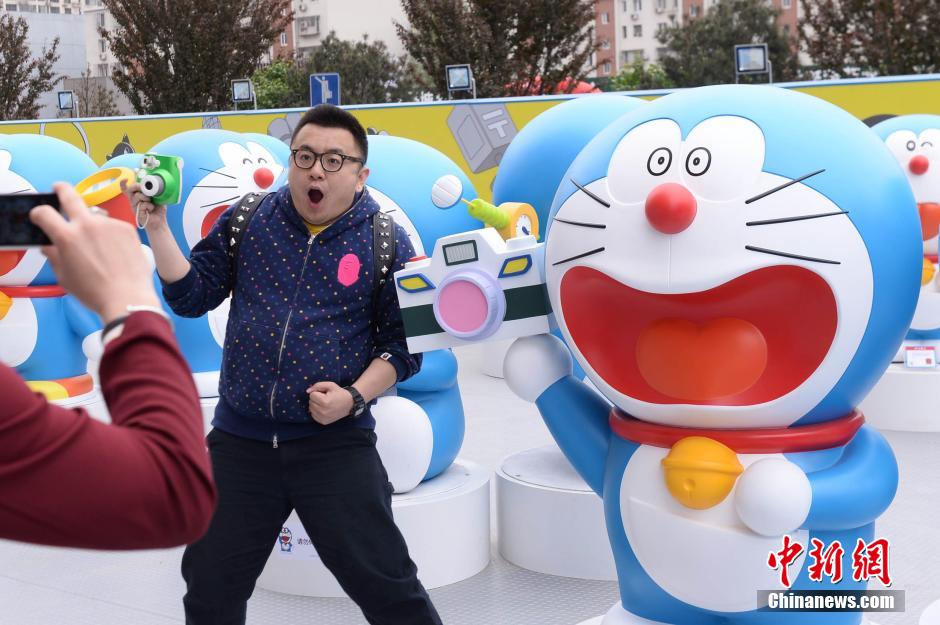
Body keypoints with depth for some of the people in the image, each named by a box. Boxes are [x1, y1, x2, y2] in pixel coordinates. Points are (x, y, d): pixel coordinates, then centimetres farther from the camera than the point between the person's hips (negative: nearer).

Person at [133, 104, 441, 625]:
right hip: (239, 440, 3)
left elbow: (401, 342, 0)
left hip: (335, 442, -3)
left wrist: (355, 397, -14)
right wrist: (158, 226, -3)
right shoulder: (245, 223, 5)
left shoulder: (385, 243, -3)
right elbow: (191, 297, 7)